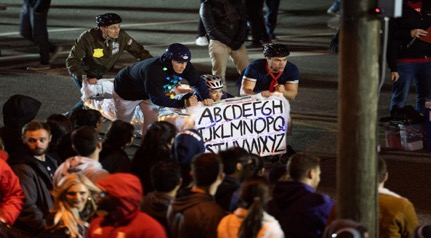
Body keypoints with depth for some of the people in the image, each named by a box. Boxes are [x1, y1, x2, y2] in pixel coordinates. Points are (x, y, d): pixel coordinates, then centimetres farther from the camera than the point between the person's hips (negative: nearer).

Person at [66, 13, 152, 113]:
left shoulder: (121, 36, -21)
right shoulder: (88, 38, -33)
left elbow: (139, 51, -12)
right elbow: (72, 61, -31)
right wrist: (85, 78, -43)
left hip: (99, 74, 5)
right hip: (83, 72, -5)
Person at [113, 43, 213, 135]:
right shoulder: (153, 70, -47)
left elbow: (197, 81, -18)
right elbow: (157, 99, -45)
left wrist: (206, 97, -38)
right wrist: (184, 104, -51)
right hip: (126, 90, -6)